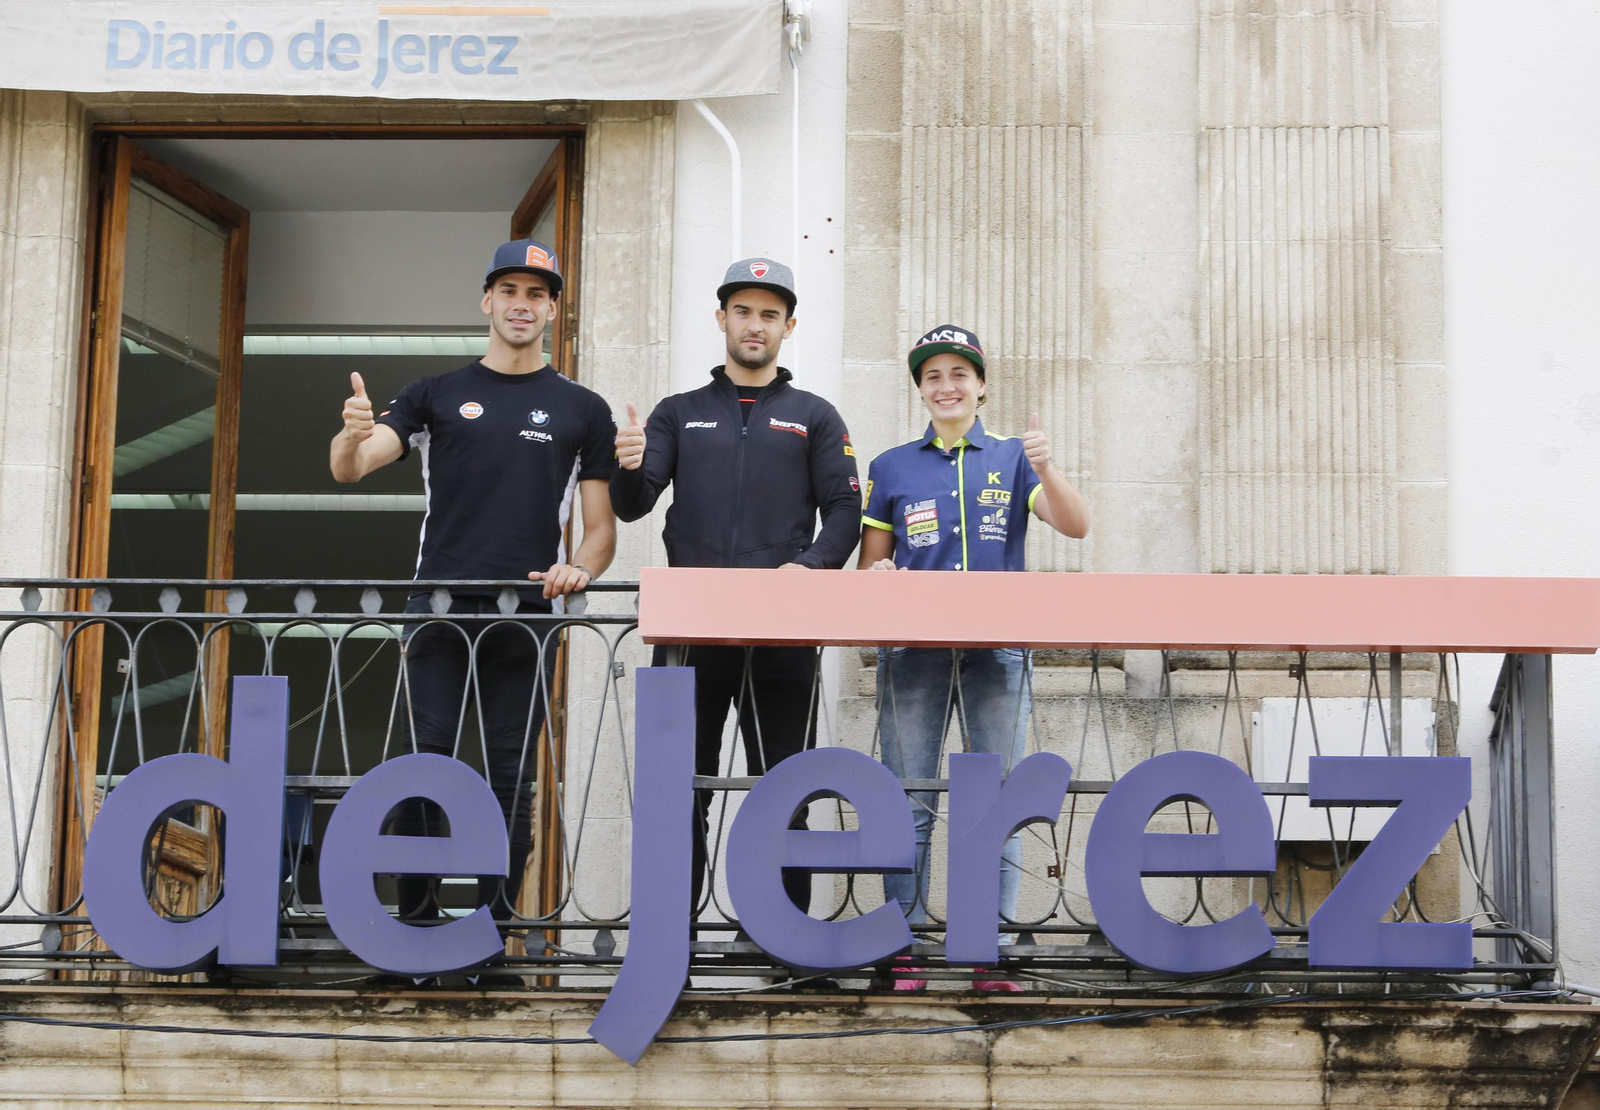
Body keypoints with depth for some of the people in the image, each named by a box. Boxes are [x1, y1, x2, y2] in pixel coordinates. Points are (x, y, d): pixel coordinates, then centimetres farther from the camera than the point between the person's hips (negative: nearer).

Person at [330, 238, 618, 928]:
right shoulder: (438, 396, 11)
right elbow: (348, 468, 1)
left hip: (527, 613, 0)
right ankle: (414, 917, 4)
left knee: (510, 772, 3)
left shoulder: (582, 410, 11)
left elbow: (601, 526, 10)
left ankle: (497, 922, 8)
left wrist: (580, 569, -12)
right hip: (440, 608, 0)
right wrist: (353, 435, -22)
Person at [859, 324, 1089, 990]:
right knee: (909, 802, -1)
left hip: (997, 652, 0)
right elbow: (869, 568, 13)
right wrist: (880, 576, -11)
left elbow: (1076, 527, -3)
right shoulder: (892, 468, 11)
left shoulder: (1012, 460, 10)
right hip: (913, 651, 0)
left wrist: (1044, 468, -18)